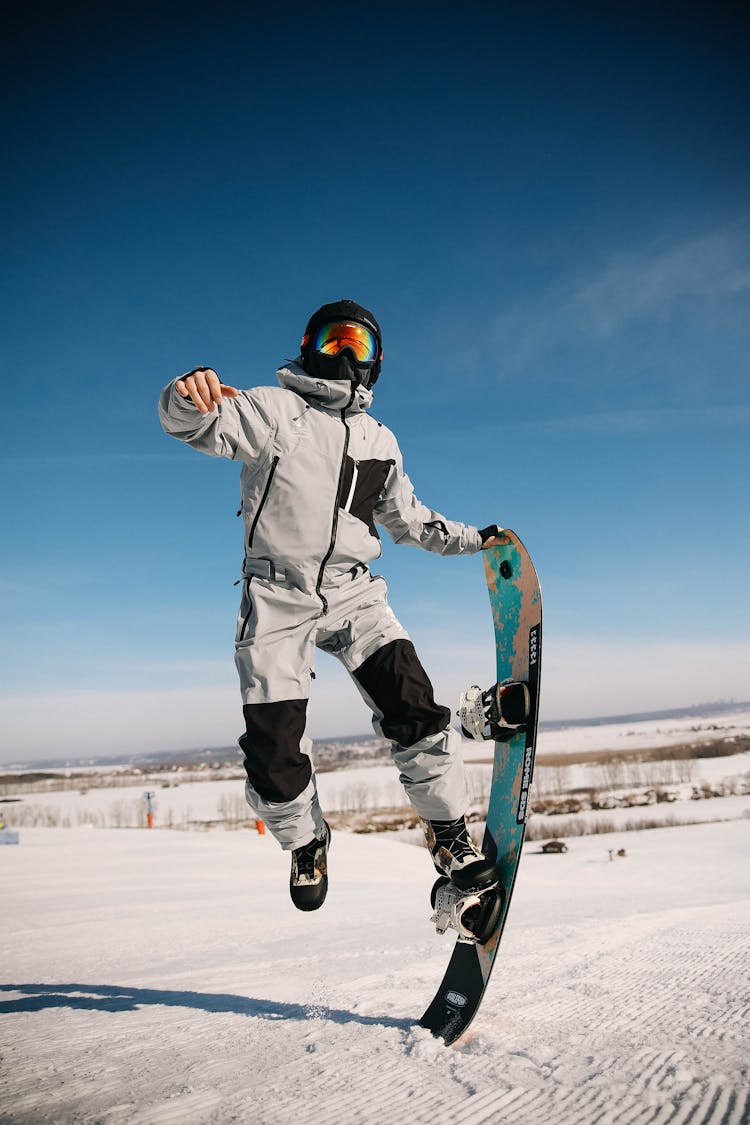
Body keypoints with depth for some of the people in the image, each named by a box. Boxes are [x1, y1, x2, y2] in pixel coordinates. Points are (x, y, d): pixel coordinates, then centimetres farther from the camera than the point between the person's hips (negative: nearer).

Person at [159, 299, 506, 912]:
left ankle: (451, 837, 3)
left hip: (355, 593, 3)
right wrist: (189, 397, -40)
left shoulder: (380, 441, 16)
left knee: (415, 711, -15)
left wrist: (473, 538, 22)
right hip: (277, 598, -3)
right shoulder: (272, 408, 0)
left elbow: (409, 518, 27)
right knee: (275, 753, -2)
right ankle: (306, 844, 27)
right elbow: (201, 424, -17)